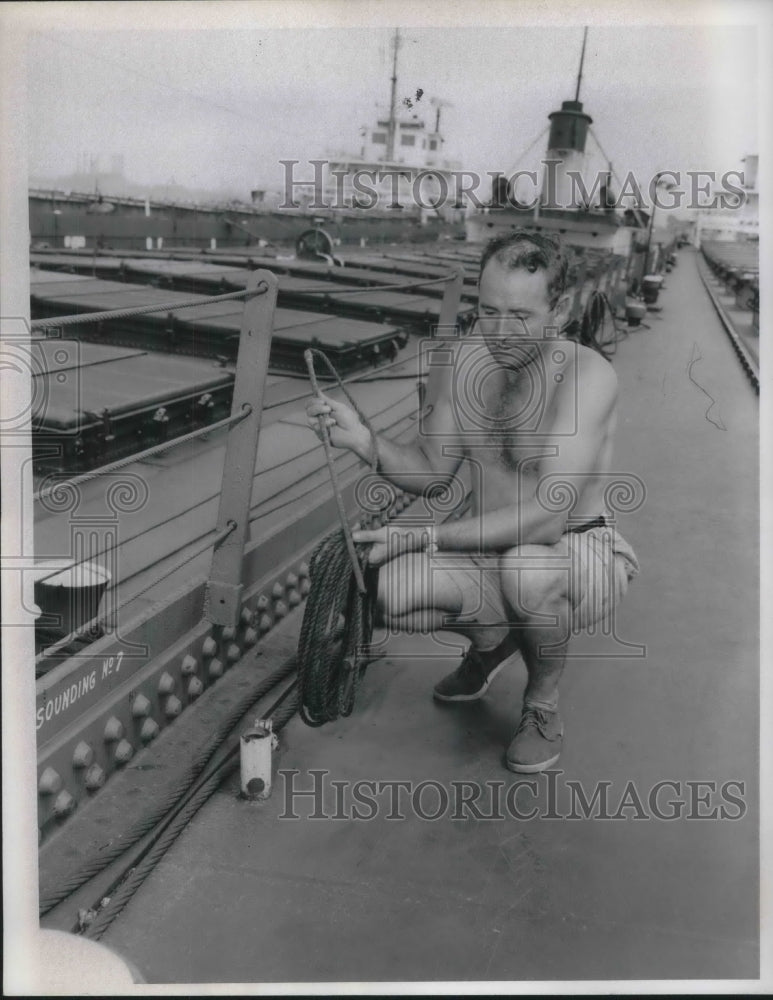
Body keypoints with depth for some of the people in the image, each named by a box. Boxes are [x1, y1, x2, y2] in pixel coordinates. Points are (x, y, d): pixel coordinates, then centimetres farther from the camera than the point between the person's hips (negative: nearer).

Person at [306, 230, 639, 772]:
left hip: (582, 551, -4)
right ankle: (493, 638, 14)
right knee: (395, 591, -22)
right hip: (492, 546, 5)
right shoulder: (458, 358, -7)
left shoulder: (587, 375, -25)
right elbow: (433, 472, 1)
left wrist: (425, 537, -34)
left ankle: (544, 701, -4)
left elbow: (548, 517, -34)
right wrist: (365, 441, -18)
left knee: (526, 569, -39)